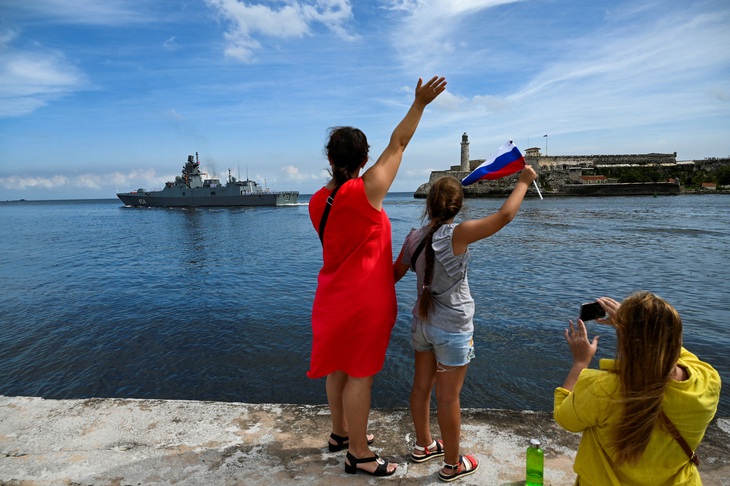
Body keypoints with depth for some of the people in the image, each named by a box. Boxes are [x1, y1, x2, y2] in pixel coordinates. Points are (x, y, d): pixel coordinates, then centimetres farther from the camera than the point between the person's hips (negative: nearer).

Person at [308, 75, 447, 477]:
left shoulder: (317, 202, 1)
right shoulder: (365, 192, -17)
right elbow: (397, 144, -9)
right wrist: (420, 103, 1)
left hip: (333, 296, 7)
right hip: (364, 298, -7)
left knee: (338, 368, 20)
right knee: (360, 375, 4)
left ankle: (340, 432, 39)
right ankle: (359, 454, 20)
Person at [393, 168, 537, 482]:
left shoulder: (414, 237, -3)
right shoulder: (456, 235, -21)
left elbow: (396, 273, 10)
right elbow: (504, 216, -23)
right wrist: (524, 182, -7)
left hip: (422, 323, 6)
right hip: (452, 329, -6)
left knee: (421, 386, 19)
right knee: (448, 397, 7)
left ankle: (423, 446, 40)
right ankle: (452, 465, 26)